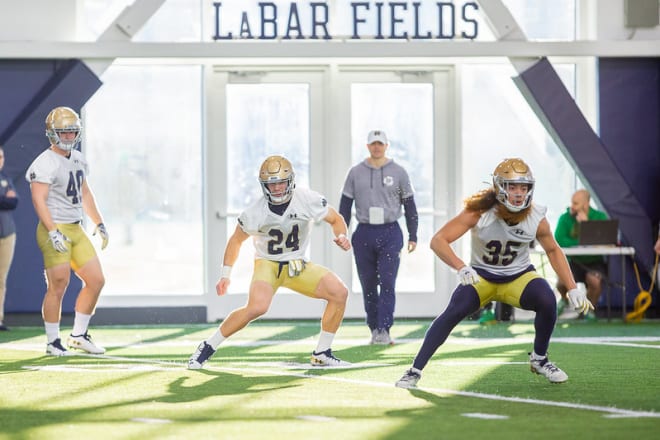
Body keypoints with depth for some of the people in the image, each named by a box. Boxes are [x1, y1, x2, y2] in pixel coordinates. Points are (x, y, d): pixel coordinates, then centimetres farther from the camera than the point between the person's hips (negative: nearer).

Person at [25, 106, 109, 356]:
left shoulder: (77, 159, 14)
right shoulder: (45, 164, -13)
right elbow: (39, 200, -21)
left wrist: (99, 224, 22)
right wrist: (53, 232, -28)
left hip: (76, 230, 9)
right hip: (55, 230, -8)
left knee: (96, 281, 6)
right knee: (58, 287, -6)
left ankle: (78, 335, 17)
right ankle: (53, 342, 6)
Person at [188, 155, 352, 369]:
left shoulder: (308, 200, -15)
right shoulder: (254, 213, -18)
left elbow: (335, 219, 0)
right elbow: (236, 240, -1)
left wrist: (341, 236, -22)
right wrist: (225, 274, -7)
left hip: (298, 265, 4)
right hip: (267, 264, -3)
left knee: (339, 292, -15)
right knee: (257, 307, -32)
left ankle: (322, 355, -1)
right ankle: (207, 347, -16)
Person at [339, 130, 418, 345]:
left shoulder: (398, 172, 3)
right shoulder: (356, 173, 6)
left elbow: (409, 205, 7)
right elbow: (345, 205, 10)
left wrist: (413, 236, 4)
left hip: (390, 233, -2)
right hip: (364, 234, 2)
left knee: (387, 283, -9)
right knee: (368, 285, 5)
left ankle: (384, 330, -11)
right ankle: (374, 328, 12)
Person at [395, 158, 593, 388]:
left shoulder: (536, 218, -17)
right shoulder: (479, 212, -24)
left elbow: (553, 251, 3)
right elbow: (438, 240, -26)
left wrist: (573, 289, -3)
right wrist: (462, 268, -43)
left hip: (519, 275, 2)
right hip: (481, 275, -1)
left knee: (547, 301, -27)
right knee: (453, 313, -24)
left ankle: (539, 360, -1)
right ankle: (415, 370, -13)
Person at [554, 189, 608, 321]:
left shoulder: (599, 217, -6)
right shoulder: (565, 218, -6)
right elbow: (559, 241, -20)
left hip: (595, 262, -1)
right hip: (574, 261, 1)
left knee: (594, 281, -33)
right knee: (562, 282, -26)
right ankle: (565, 299, 15)